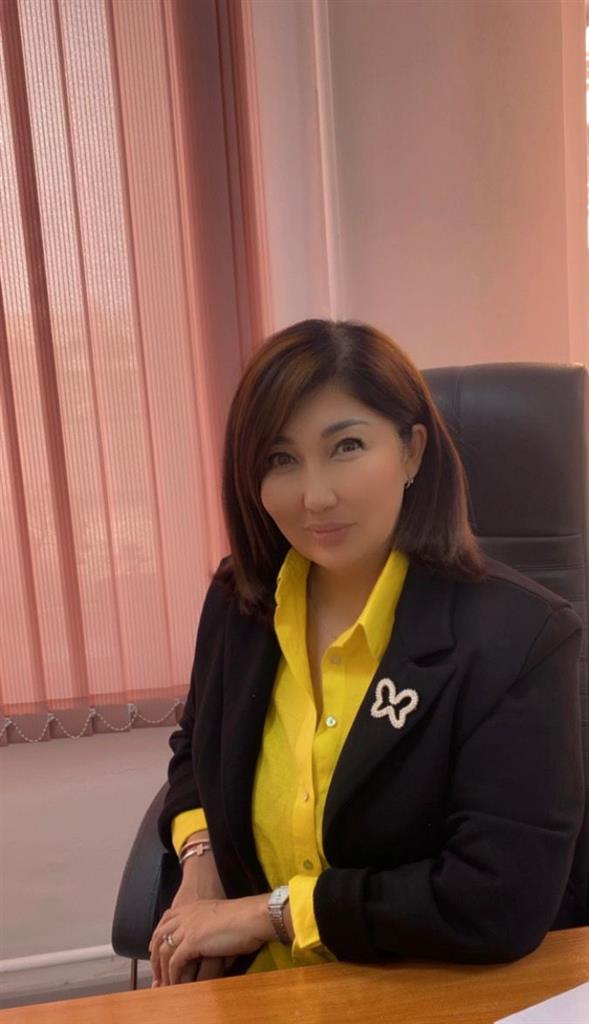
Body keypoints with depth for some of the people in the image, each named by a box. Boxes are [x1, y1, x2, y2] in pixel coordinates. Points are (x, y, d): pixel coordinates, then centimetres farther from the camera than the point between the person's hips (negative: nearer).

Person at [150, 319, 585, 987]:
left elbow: (501, 903, -22)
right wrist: (200, 861, -4)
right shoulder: (238, 601, -2)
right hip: (257, 989, 3)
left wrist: (265, 912, -15)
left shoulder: (515, 636, -18)